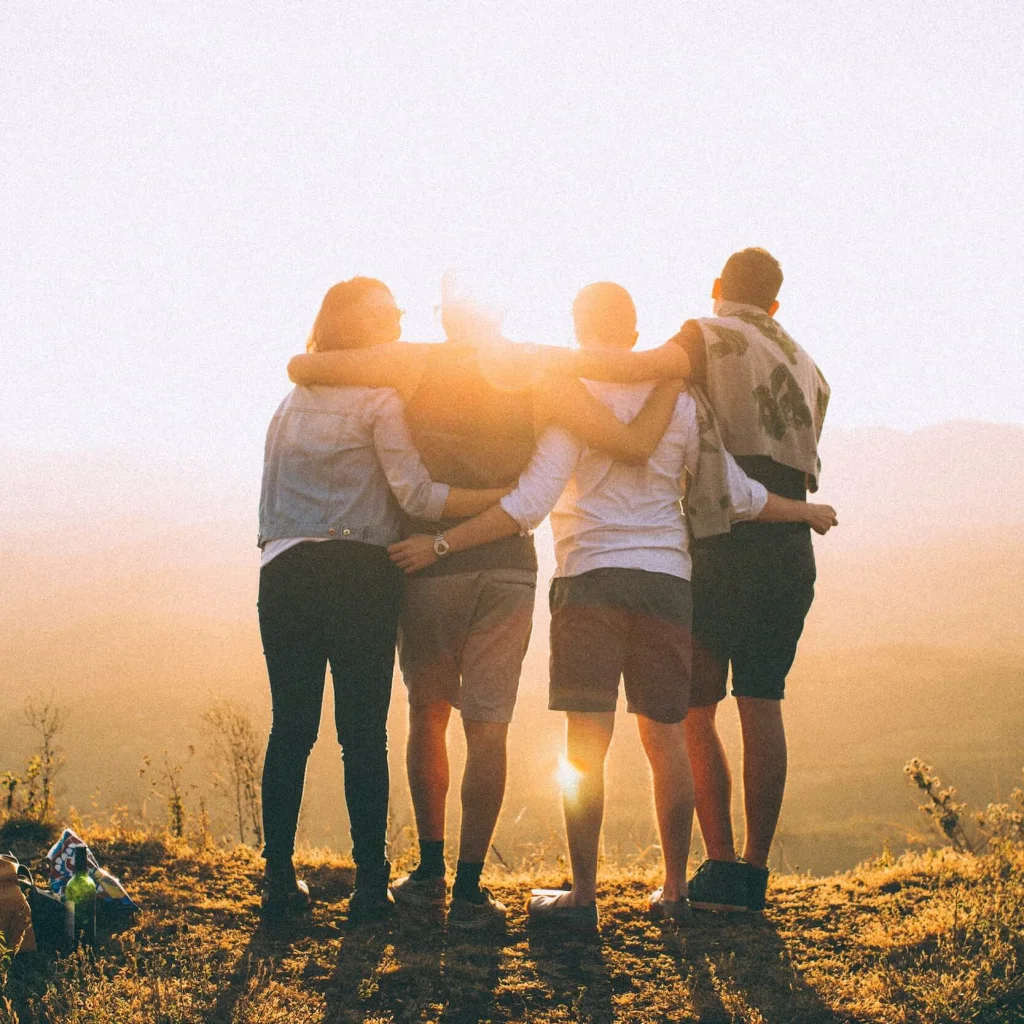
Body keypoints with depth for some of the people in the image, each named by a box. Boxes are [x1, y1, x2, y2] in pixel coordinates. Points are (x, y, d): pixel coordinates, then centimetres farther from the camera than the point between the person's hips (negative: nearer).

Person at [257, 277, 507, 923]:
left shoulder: (292, 401, 18)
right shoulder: (379, 400, -2)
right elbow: (416, 493, -11)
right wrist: (510, 498, -11)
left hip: (285, 572, 5)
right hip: (359, 574, -5)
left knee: (291, 728, 7)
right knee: (364, 733, -1)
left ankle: (279, 879, 8)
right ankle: (370, 886, 1)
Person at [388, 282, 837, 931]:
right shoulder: (678, 400, 8)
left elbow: (528, 506, -13)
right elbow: (737, 495, 12)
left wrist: (441, 545, -10)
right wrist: (809, 512, 29)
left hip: (591, 578, -4)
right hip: (666, 580, 4)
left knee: (586, 744, -4)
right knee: (666, 740, 10)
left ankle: (583, 896, -3)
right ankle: (675, 891, 16)